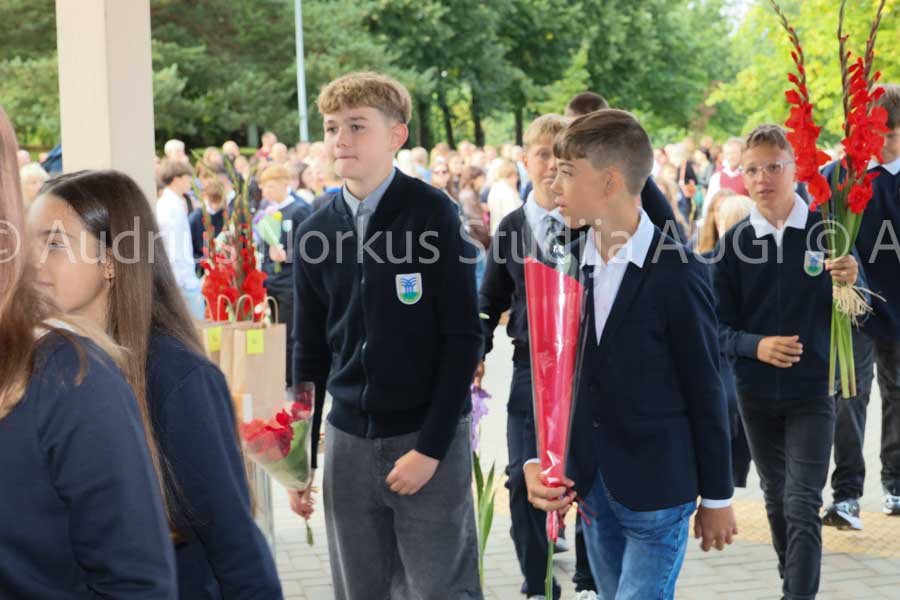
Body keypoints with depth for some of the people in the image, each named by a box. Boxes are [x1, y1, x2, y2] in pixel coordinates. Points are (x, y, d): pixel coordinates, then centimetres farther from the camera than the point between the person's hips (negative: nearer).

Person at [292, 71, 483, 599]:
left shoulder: (432, 214, -8)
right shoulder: (317, 234, 5)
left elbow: (463, 338, -10)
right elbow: (310, 353, 12)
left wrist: (430, 447, -14)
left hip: (429, 438, -4)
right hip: (348, 441, 4)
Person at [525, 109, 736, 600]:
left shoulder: (677, 273, -13)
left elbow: (705, 391, -8)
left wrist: (716, 497, -2)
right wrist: (536, 460, -11)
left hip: (658, 491, -5)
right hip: (592, 485, 6)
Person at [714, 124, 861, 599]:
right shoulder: (734, 243, -2)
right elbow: (721, 327, -2)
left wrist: (851, 282, -27)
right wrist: (756, 346, -23)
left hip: (812, 390, -3)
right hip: (756, 393, 3)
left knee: (802, 505, -11)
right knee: (776, 500, 16)